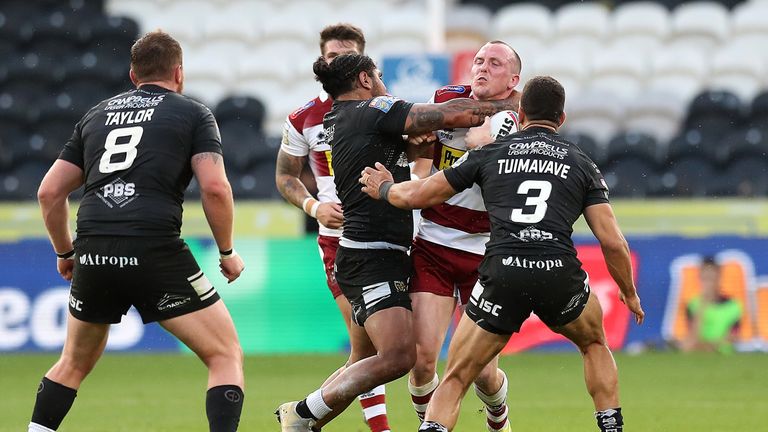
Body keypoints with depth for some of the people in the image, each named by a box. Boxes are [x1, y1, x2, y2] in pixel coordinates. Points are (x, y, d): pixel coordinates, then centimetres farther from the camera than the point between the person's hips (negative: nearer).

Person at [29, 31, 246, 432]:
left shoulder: (96, 115, 22)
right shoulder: (193, 113, 9)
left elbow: (49, 192, 20)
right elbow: (215, 188, -4)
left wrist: (64, 252, 34)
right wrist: (227, 252, 9)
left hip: (94, 254, 4)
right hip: (156, 250, -4)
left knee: (74, 363, 26)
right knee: (226, 356, 5)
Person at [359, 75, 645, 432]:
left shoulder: (490, 154, 17)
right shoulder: (582, 164, 17)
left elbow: (417, 195, 20)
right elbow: (612, 241, 11)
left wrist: (384, 189, 43)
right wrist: (629, 293, 27)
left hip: (502, 272, -1)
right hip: (559, 272, 1)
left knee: (455, 380, 9)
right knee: (595, 344, 33)